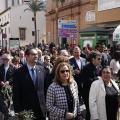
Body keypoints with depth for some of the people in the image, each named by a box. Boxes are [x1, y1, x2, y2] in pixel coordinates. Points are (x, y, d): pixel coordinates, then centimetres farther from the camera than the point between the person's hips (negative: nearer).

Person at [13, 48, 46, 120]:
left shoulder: (41, 69, 4)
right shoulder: (19, 72, -9)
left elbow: (45, 88, 10)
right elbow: (16, 94, -8)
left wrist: (46, 104, 7)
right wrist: (18, 112, -10)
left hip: (41, 109, 4)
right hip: (26, 110, -3)